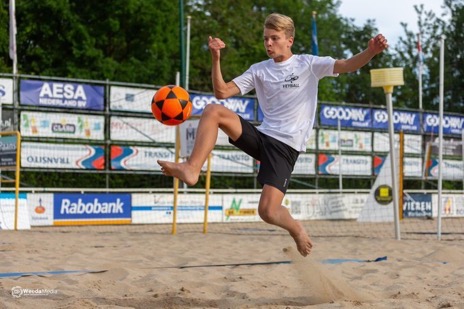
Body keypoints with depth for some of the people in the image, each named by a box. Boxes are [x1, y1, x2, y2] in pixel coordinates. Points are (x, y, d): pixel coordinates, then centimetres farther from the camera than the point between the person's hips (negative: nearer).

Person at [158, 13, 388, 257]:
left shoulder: (308, 64, 1)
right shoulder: (259, 70, 10)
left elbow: (346, 66, -11)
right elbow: (222, 92, 4)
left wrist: (370, 52, -30)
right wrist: (216, 58, -10)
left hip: (286, 146, -4)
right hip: (261, 136, 4)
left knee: (268, 212, -17)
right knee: (212, 111, -18)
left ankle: (296, 229, 17)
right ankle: (192, 169, -22)